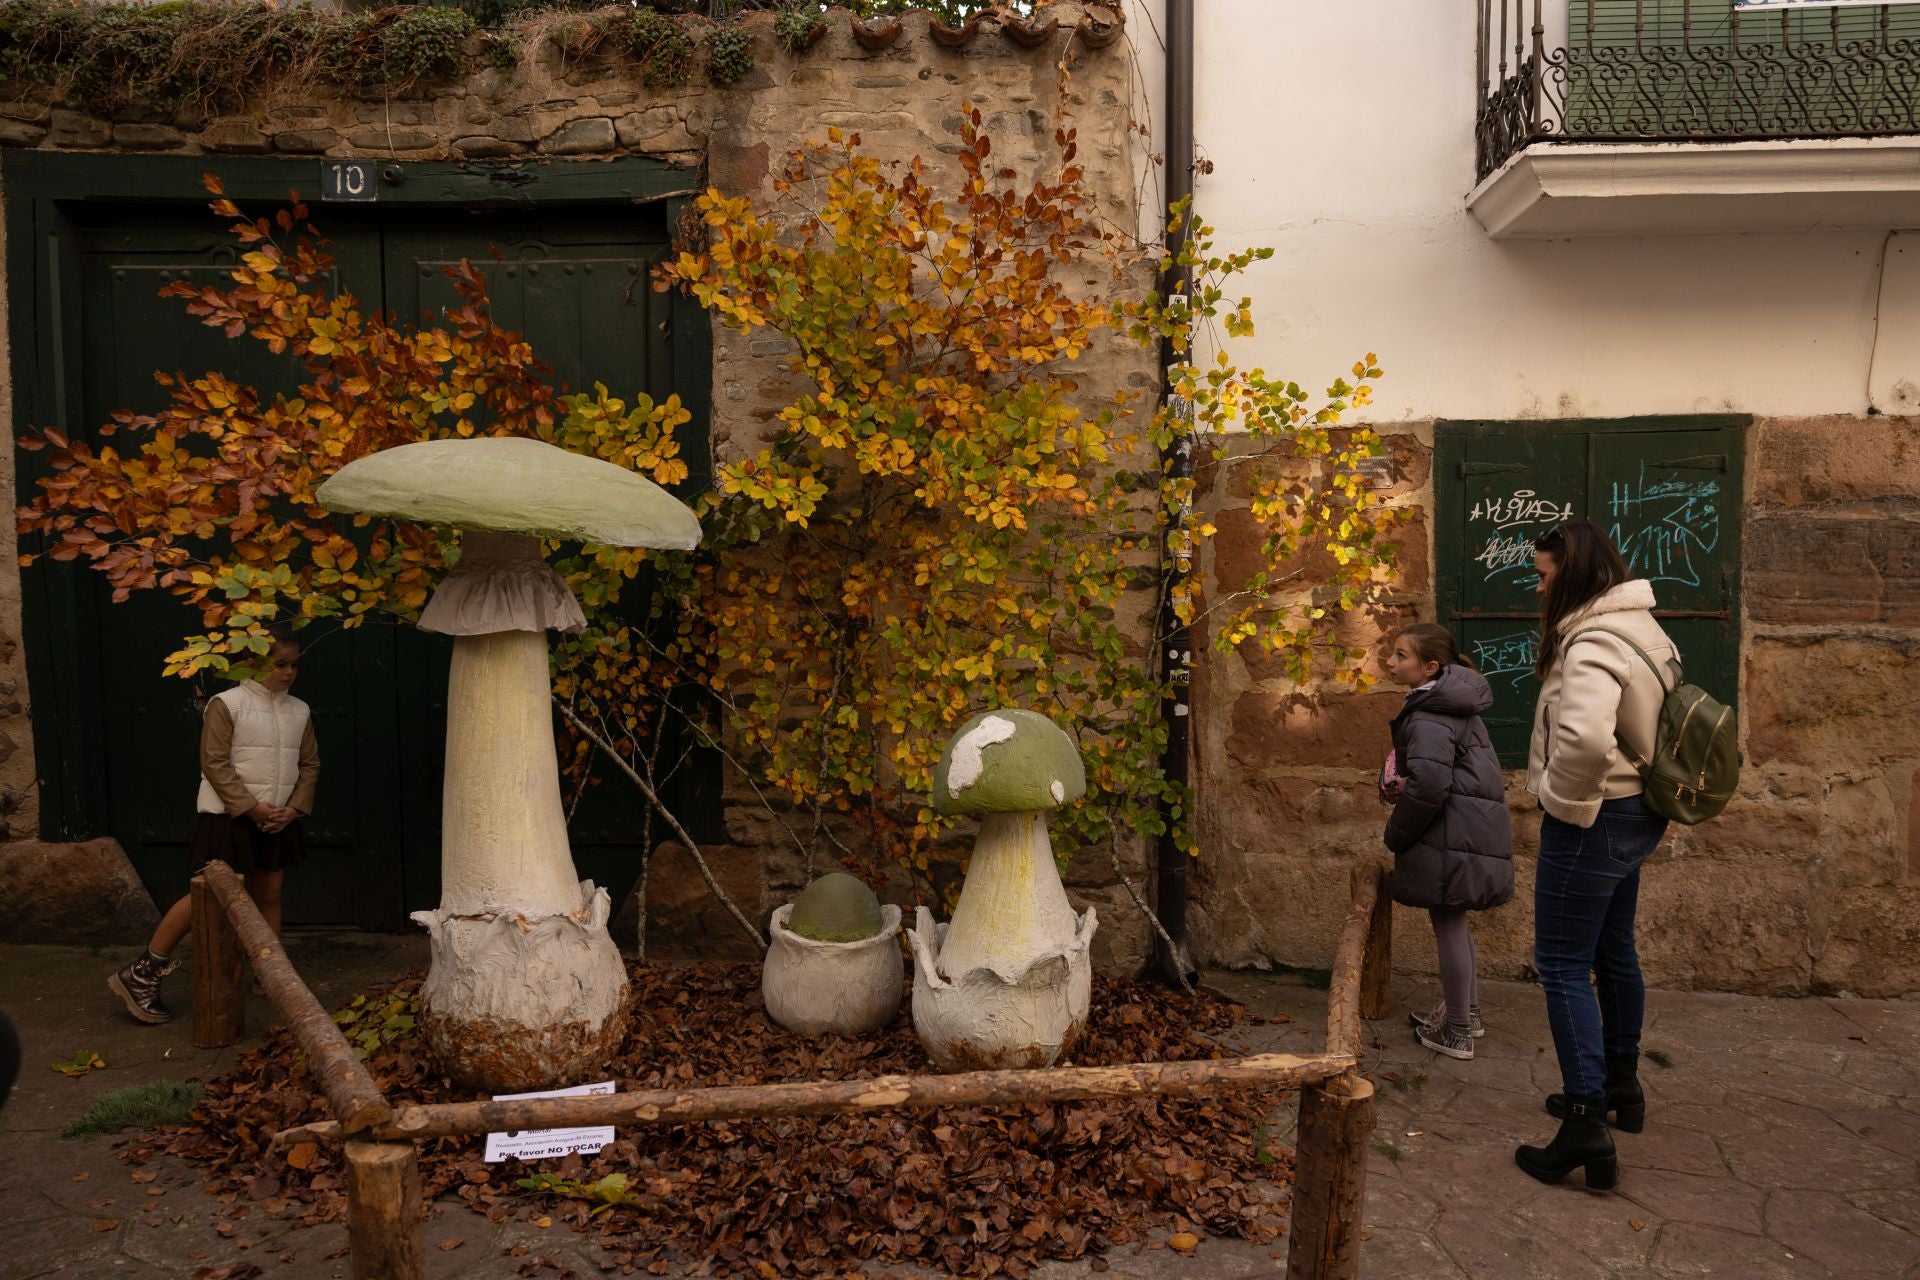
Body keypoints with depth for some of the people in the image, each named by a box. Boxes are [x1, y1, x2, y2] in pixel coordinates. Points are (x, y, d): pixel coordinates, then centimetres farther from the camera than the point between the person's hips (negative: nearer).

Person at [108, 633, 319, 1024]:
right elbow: (215, 764, -12)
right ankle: (142, 975, 5)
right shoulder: (226, 704, -8)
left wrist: (293, 808, -3)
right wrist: (252, 807, -16)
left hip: (278, 820, 6)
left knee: (269, 896, 11)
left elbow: (309, 765, 12)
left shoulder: (299, 711, 9)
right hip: (229, 816, -6)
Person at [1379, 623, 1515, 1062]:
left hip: (1450, 837, -10)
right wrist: (1396, 781, 6)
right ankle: (1467, 1012, 35)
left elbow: (1428, 785, -26)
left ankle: (1457, 1033, 9)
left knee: (1447, 926, -1)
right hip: (1473, 826, 10)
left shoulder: (1429, 718, -18)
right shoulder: (1453, 704, 14)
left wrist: (1397, 834, -12)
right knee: (1452, 922, 22)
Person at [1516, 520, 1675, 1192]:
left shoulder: (1593, 645, -23)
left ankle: (1587, 1126, -4)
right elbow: (1649, 721, 20)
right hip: (1636, 814, 10)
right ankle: (1620, 1084, 38)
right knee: (1613, 951, 22)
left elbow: (1585, 738, -41)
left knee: (1563, 964, -4)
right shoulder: (1642, 628, 10)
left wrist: (1562, 799, -23)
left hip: (1593, 822, -10)